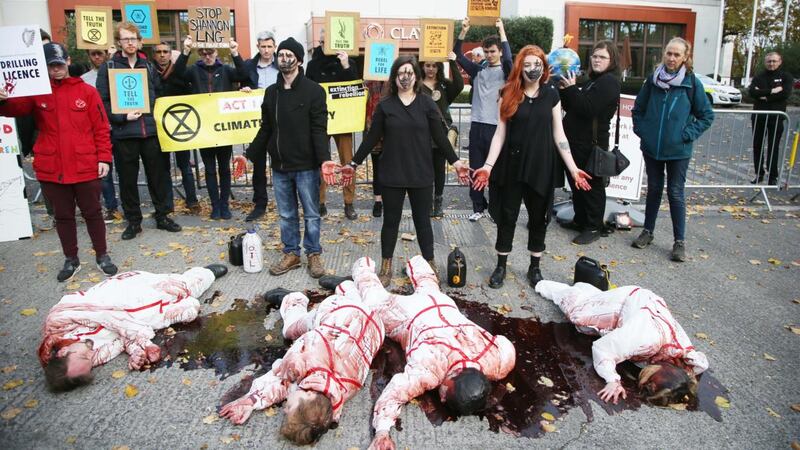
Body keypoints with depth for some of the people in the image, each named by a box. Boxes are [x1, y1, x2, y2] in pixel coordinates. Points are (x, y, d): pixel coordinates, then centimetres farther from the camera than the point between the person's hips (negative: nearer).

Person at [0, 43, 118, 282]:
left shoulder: (87, 91, 1)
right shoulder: (37, 92, 5)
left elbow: (101, 128, -1)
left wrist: (104, 158, -6)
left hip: (85, 167, -2)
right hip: (50, 169, 2)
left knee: (92, 212, 9)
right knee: (63, 215, 12)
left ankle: (102, 256, 23)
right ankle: (71, 260, 25)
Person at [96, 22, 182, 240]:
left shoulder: (149, 66, 12)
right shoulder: (108, 68, 1)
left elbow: (158, 94, 16)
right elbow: (103, 101, -4)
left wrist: (155, 115, 3)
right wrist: (122, 117, -15)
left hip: (150, 130, 3)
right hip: (123, 132, -2)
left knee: (157, 175, 8)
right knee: (128, 179, 5)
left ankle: (162, 216, 20)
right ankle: (133, 221, 17)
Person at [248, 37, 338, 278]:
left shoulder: (314, 91, -7)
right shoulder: (271, 92, 10)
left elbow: (319, 129, -13)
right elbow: (265, 129, 15)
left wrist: (324, 159, -25)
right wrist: (249, 154, 12)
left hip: (306, 166, -5)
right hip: (279, 166, 5)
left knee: (311, 214, 6)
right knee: (286, 214, 13)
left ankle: (313, 254, 21)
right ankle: (291, 253, 27)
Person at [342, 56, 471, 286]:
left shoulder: (427, 104, 0)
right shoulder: (384, 105, 2)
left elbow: (440, 137, 1)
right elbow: (372, 138, 4)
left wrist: (455, 161, -4)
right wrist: (354, 163, 2)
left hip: (421, 174, 0)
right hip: (392, 174, 0)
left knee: (422, 220, 10)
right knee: (390, 220, 9)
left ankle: (430, 265, 24)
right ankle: (386, 267, 23)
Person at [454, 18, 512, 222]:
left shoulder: (505, 72, 1)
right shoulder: (478, 70, 10)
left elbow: (508, 59, -21)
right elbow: (458, 55, 3)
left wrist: (502, 31, -17)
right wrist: (463, 31, -9)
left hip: (496, 127, -3)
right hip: (477, 125, 3)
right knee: (475, 169, 6)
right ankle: (478, 207, 16)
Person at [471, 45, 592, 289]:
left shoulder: (551, 94, 1)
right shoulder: (508, 94, -2)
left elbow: (558, 134, 3)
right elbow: (500, 133, -2)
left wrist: (573, 168, -2)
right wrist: (489, 165, -12)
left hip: (541, 166, 1)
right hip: (512, 164, -1)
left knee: (538, 217, 10)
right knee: (507, 216, 7)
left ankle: (535, 267, 25)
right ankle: (501, 266, 21)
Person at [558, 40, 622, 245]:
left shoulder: (609, 82, -11)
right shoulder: (593, 80, 18)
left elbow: (588, 108, -23)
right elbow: (571, 106, 16)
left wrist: (571, 89, -17)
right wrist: (564, 90, 0)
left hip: (592, 143, -9)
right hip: (577, 141, 9)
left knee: (592, 185, -1)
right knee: (575, 182, 16)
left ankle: (594, 227, 9)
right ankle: (580, 220, 30)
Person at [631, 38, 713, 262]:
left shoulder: (692, 83, -6)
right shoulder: (653, 79, 0)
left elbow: (707, 115, 1)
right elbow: (638, 109, 12)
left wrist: (688, 134, -8)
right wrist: (641, 130, 1)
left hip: (678, 150, -2)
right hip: (651, 147, 3)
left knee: (675, 193, 2)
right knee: (653, 189, 15)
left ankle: (679, 241, 12)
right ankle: (648, 231, 28)